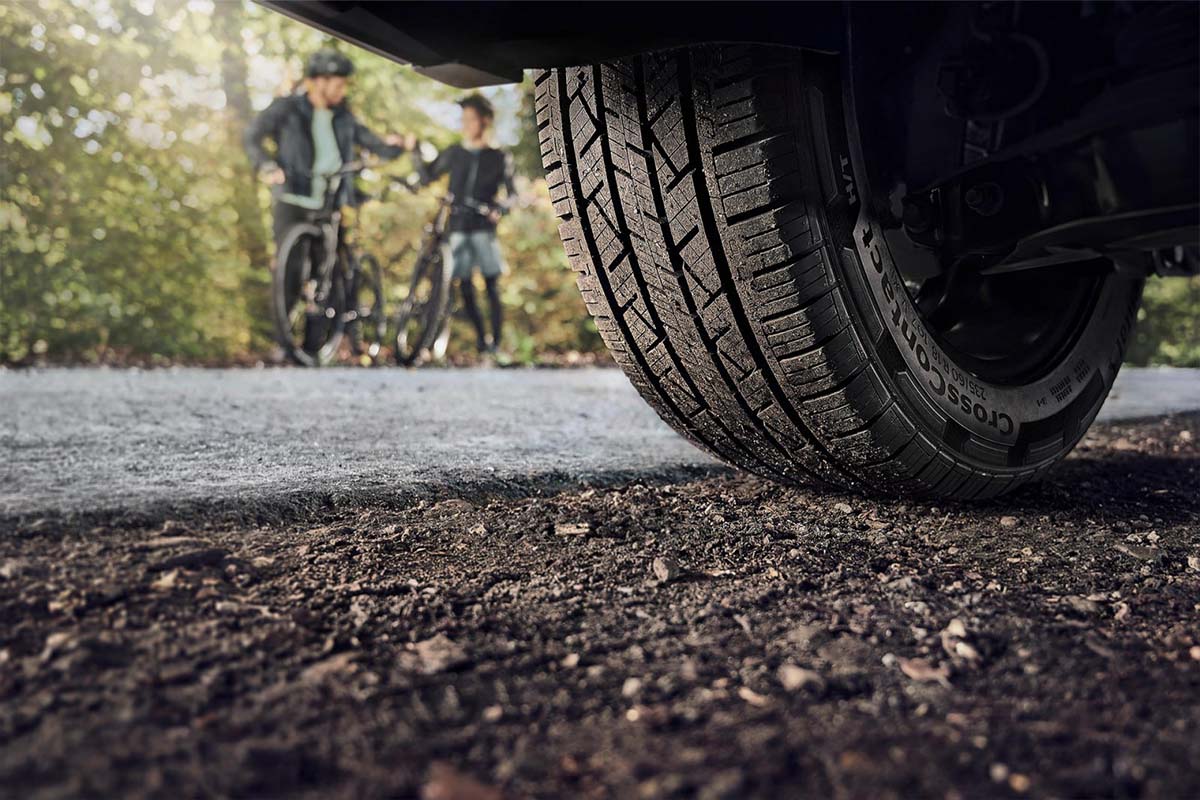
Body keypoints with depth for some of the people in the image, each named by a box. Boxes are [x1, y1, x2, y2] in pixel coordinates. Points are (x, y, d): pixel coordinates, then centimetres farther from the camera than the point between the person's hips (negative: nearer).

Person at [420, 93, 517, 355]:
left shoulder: (499, 158, 7)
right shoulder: (453, 154, 13)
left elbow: (511, 192, 2)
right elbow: (426, 178, 14)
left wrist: (500, 209, -18)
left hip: (484, 228, -2)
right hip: (458, 228, 3)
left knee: (492, 286, -7)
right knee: (465, 286, 1)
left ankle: (496, 342, -3)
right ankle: (480, 338, 13)